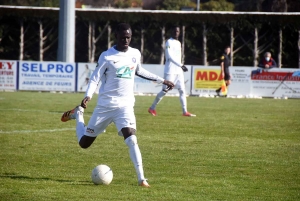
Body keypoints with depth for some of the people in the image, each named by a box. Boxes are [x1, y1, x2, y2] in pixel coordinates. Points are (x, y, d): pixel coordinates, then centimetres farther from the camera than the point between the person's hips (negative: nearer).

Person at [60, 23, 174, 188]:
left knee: (131, 139, -23)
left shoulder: (135, 54, 6)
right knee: (84, 143, 10)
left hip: (125, 106, 2)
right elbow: (95, 78, -7)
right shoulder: (107, 56, -8)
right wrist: (88, 96, -25)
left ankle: (141, 178, -24)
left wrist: (162, 81, 26)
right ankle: (78, 114, 41)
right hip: (105, 106, -2)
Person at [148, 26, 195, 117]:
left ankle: (185, 111, 4)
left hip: (179, 71, 8)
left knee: (182, 90, 3)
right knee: (164, 91, -5)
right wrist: (181, 65, -23)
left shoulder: (178, 43, 17)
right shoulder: (169, 42, -9)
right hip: (170, 71, -8)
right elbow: (170, 56, -19)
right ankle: (152, 108, 6)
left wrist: (181, 66, 18)